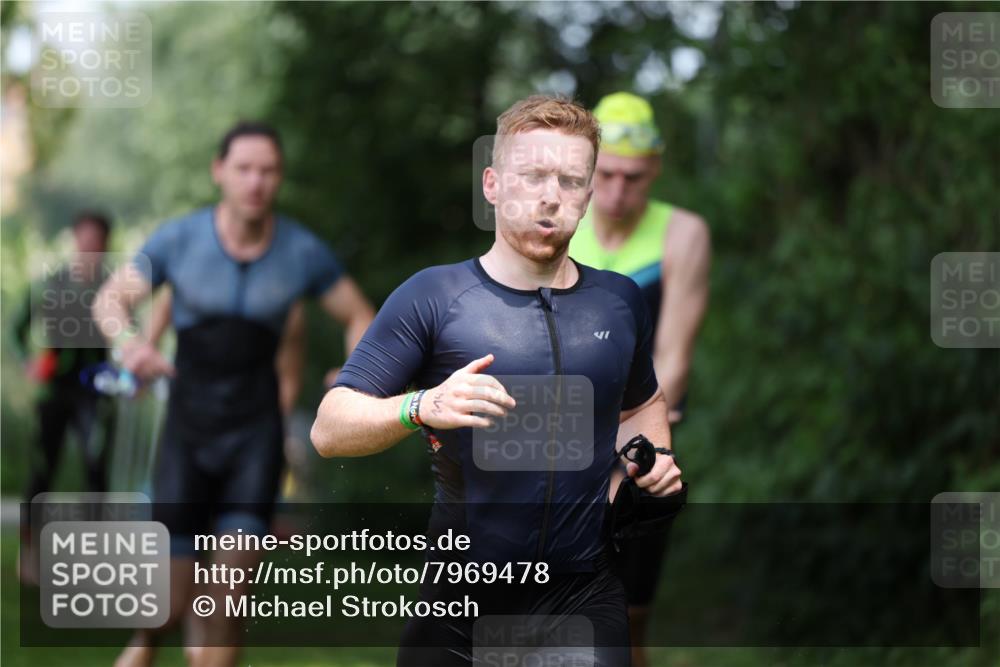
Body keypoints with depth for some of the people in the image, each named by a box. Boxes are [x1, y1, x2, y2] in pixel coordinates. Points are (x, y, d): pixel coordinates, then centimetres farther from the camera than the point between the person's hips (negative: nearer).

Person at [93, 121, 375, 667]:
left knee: (232, 595, -16)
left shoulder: (303, 251, -8)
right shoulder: (179, 238, -10)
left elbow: (359, 316, 4)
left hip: (255, 430, 0)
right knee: (172, 602, 1)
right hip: (188, 425, 0)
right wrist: (129, 343, -26)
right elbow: (109, 301, -3)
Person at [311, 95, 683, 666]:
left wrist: (653, 460, 6)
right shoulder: (434, 296, -7)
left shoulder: (621, 301, 7)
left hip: (585, 598, 3)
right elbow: (329, 430, -10)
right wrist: (424, 407, -27)